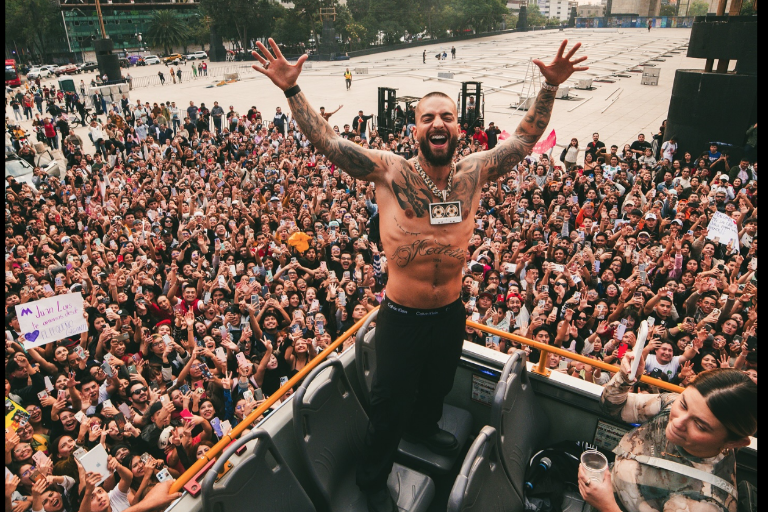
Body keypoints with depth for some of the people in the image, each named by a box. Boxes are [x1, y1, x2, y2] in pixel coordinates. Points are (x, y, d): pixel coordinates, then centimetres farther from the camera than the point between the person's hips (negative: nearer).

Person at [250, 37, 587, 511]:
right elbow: (327, 139, -15)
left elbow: (525, 137, 6)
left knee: (438, 385, 31)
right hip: (402, 317, -4)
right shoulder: (390, 172, -13)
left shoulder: (473, 173, -3)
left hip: (452, 313, 4)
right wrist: (292, 89, -24)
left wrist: (550, 87, -2)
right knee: (391, 402, 15)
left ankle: (424, 427, 65)